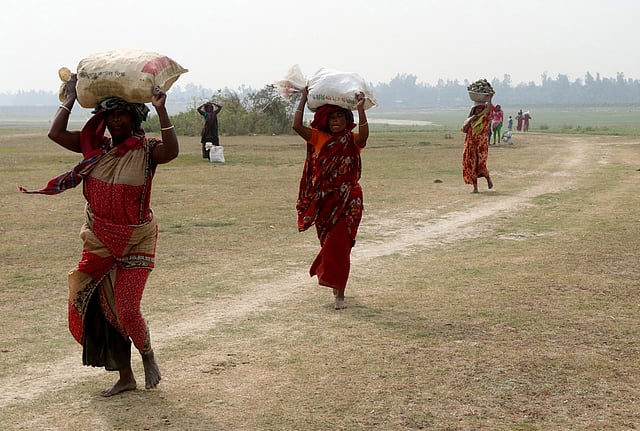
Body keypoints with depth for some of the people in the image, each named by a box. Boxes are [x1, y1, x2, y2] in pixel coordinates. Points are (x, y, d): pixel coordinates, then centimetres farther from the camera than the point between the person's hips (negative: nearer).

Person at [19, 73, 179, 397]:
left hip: (136, 242, -5)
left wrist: (161, 110, -33)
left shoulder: (146, 149, -9)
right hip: (100, 243, 5)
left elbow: (171, 151, -31)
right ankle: (125, 376, 22)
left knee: (127, 310, -9)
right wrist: (70, 97, -1)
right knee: (106, 309, 8)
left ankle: (148, 357, 22)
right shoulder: (95, 147, 3)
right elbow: (55, 133, -5)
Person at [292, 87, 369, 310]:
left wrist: (360, 108, -29)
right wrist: (303, 99, -8)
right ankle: (336, 284, 34)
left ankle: (339, 293, -2)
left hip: (347, 200, -3)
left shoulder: (353, 141, -2)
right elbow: (297, 125, -8)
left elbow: (364, 134, -25)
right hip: (323, 200, 3)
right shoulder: (319, 138, 4)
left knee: (340, 244, -8)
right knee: (328, 243, 14)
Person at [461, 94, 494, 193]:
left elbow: (489, 110, -16)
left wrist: (490, 98, -12)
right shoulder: (470, 120, 11)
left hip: (481, 146, -3)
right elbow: (464, 129, -2)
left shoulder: (485, 119, 2)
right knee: (471, 166, 0)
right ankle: (475, 188, 7)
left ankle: (488, 178, 22)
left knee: (481, 166, -9)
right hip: (470, 146, 3)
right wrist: (470, 120, -9)